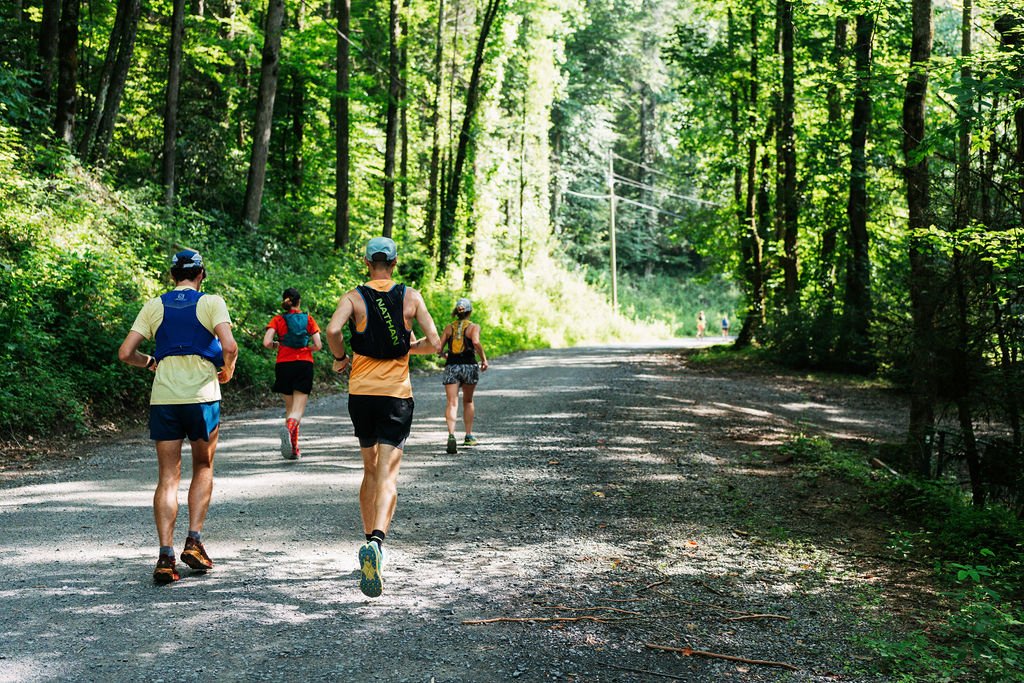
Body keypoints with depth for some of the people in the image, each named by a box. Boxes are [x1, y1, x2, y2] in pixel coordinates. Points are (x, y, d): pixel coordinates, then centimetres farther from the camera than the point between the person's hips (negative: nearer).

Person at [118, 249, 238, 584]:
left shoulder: (154, 306, 8)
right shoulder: (211, 302, 0)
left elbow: (125, 353, 3)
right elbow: (229, 346, -15)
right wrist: (227, 370, 5)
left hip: (163, 397, 2)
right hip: (202, 396, -2)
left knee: (167, 477, 5)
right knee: (203, 468, 17)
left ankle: (165, 555, -4)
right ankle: (194, 541, 5)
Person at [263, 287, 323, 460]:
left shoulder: (278, 320, 3)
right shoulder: (308, 319, 4)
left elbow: (267, 342, -11)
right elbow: (318, 345, -1)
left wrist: (277, 345, 10)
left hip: (284, 365, 1)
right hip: (304, 365, -1)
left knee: (290, 408, 16)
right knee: (298, 410, -6)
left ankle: (294, 448, 15)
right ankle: (289, 428, -39)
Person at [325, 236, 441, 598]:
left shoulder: (354, 297, 0)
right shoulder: (411, 297, 1)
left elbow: (332, 330, -18)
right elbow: (434, 343, -4)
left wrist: (341, 358, 0)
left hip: (361, 392, 2)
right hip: (397, 394, -2)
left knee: (370, 470, 19)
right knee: (387, 475, -8)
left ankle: (370, 542, 25)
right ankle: (376, 542, -31)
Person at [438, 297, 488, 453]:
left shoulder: (449, 327, 9)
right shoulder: (474, 326, 1)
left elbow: (439, 348, 3)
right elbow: (476, 342, -18)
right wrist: (484, 359, -8)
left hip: (451, 366, 1)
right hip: (469, 366, -1)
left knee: (452, 403, -7)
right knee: (468, 401, 19)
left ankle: (451, 434, -29)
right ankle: (469, 436, 27)